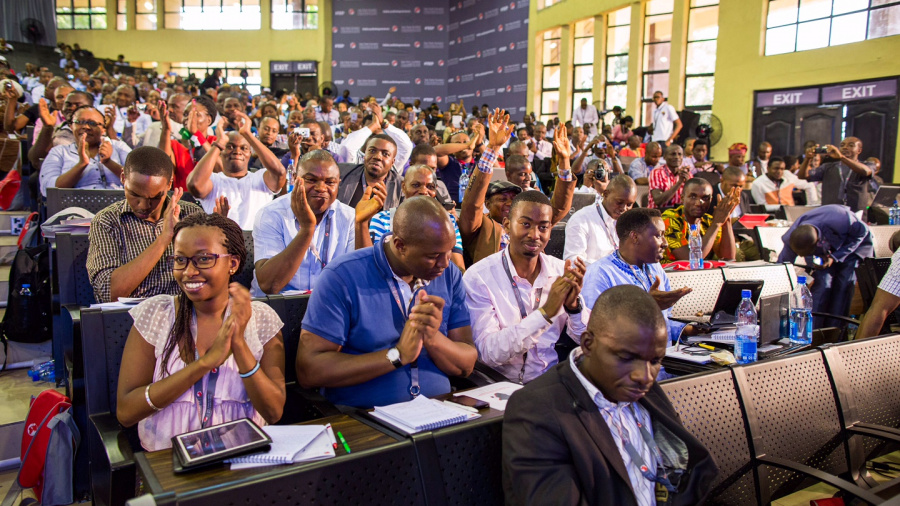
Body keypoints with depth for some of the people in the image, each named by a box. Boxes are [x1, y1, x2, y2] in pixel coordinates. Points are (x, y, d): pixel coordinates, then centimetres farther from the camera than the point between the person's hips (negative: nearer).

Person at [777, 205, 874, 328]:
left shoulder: (840, 220, -42)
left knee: (844, 285, -16)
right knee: (822, 284, -18)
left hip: (854, 242, -1)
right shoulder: (791, 239, -32)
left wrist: (835, 257, -29)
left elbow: (862, 231, -20)